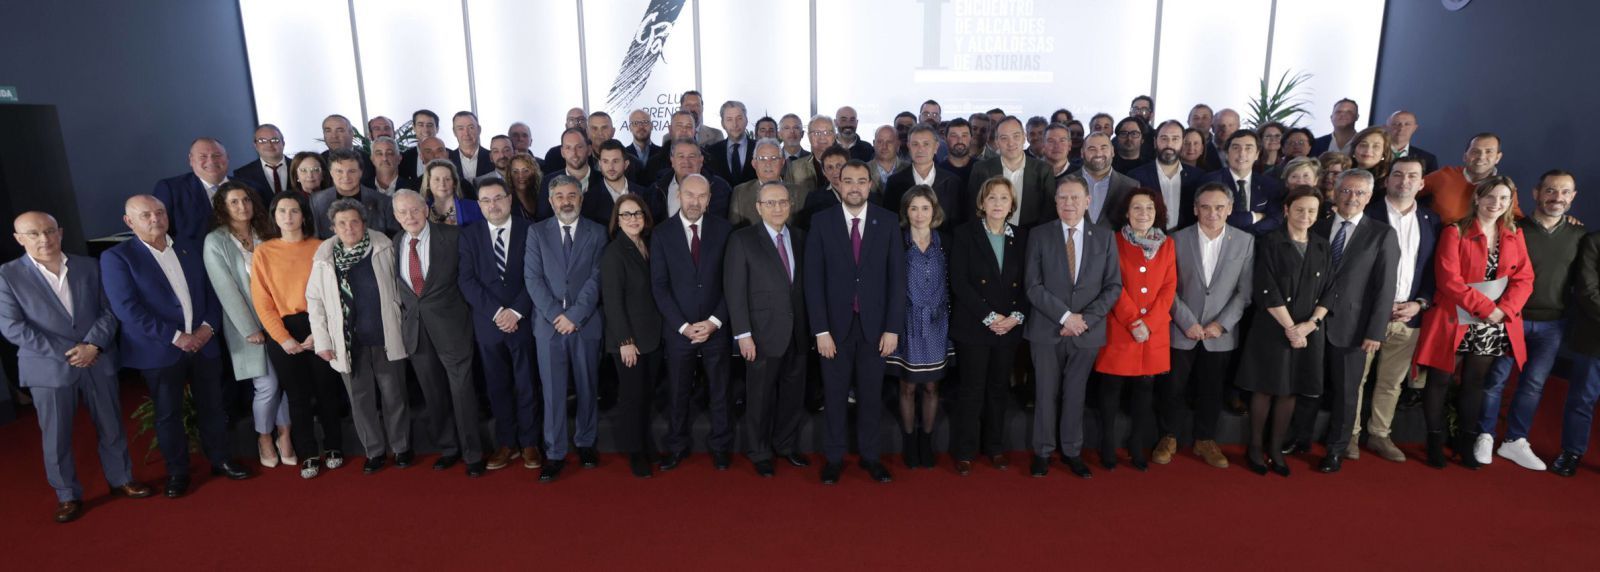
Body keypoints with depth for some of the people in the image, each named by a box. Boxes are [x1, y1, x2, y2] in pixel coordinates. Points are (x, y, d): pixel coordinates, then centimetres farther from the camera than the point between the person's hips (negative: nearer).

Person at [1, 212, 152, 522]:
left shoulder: (88, 266, 5)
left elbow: (108, 310, 4)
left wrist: (92, 345, -12)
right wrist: (64, 354, -15)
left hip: (98, 362, 2)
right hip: (49, 368, -2)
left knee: (112, 427, 12)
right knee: (56, 437, 7)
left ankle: (121, 479, 28)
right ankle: (68, 496, 22)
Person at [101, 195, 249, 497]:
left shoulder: (188, 248, 9)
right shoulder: (116, 257, -6)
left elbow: (210, 291, 11)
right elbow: (127, 309, -15)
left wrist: (208, 325, -6)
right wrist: (175, 337, -19)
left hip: (202, 344, 4)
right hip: (159, 351, -4)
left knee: (212, 407, 12)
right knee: (168, 414, 9)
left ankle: (220, 460, 27)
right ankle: (177, 472, 23)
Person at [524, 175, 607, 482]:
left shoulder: (597, 232, 4)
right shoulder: (537, 231, 6)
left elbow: (597, 278, -4)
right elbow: (532, 277, -1)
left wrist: (575, 315, -13)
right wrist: (555, 314, -11)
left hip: (586, 322, 0)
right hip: (549, 323, 0)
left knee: (587, 387, 10)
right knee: (553, 390, 2)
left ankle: (586, 443, 26)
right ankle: (555, 453, 10)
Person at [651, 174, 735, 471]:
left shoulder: (724, 230, -1)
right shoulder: (661, 234, -1)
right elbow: (659, 286, -4)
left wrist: (714, 321, -9)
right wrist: (683, 325, -11)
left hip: (716, 327, 0)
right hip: (678, 329, 0)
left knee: (719, 391, 10)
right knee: (678, 393, 11)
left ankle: (720, 446, 27)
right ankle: (677, 446, 28)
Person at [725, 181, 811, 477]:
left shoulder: (800, 238, 8)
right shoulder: (742, 240, -5)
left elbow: (806, 285, 8)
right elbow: (735, 291, -8)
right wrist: (743, 334, -13)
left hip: (797, 333, 4)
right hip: (763, 334, -4)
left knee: (793, 395, 13)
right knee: (760, 398, 8)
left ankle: (787, 446, 32)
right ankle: (760, 453, 26)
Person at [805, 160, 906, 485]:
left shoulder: (887, 221, 0)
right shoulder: (821, 221, -2)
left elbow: (897, 277, -1)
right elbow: (813, 279, -5)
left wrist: (893, 327, -6)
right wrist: (820, 329, -11)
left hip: (874, 324, 1)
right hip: (836, 323, 0)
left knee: (871, 394, 11)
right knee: (834, 394, 10)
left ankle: (869, 455, 26)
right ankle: (834, 457, 24)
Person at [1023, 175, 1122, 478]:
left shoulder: (1105, 238, 4)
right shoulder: (1039, 235, -1)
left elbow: (1113, 286, 1)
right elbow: (1033, 285, -7)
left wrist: (1085, 319, -12)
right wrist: (1065, 316, -15)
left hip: (1087, 331, 1)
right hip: (1047, 330, -1)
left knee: (1075, 393, 12)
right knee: (1046, 394, 7)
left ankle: (1072, 451, 26)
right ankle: (1042, 452, 21)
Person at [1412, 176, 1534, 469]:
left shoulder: (1514, 236, 7)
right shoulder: (1455, 232, -8)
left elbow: (1524, 279, 2)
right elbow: (1448, 280, -15)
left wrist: (1504, 310, -14)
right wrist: (1485, 307, -19)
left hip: (1494, 326, 4)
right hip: (1455, 322, -4)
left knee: (1475, 382, 14)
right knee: (1439, 381, 3)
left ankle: (1467, 440, 27)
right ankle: (1435, 440, 16)